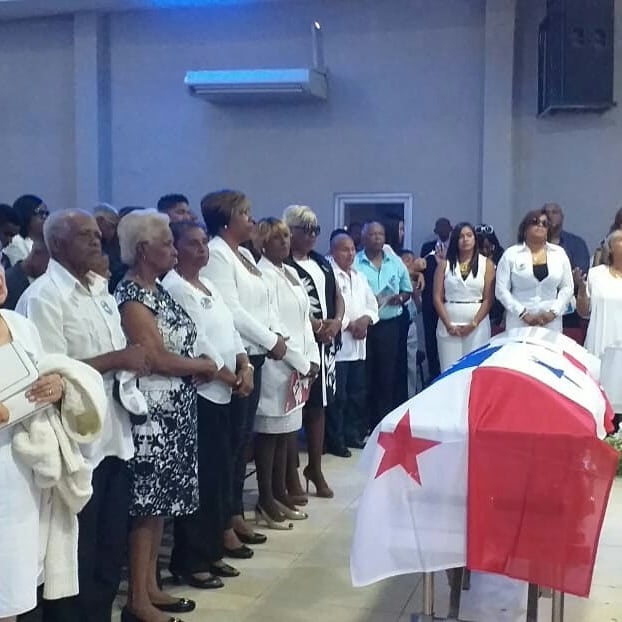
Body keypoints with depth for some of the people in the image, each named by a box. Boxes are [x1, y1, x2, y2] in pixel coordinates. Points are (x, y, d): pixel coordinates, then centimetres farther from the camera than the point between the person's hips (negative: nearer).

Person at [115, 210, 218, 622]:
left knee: (161, 500, 14)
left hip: (174, 411, 9)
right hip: (151, 413, -9)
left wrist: (199, 367, -2)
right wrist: (204, 365, -8)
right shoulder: (132, 297, -15)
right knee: (147, 503, -2)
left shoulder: (157, 289, 12)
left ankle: (151, 587, 25)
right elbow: (156, 358, -20)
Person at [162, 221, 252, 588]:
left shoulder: (209, 285, 16)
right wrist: (231, 377, -11)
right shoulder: (172, 287, -12)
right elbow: (193, 342, -17)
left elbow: (230, 328, 16)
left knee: (221, 474, 13)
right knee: (199, 478, -4)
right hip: (197, 393, -9)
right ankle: (190, 560, 8)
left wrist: (245, 367, 0)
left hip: (221, 392, 9)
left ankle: (212, 550, 25)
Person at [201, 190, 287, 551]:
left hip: (253, 357, 9)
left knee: (244, 439, 14)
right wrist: (271, 341, -12)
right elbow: (231, 312, -18)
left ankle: (236, 514, 24)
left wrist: (279, 335, 3)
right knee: (229, 441, -3)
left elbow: (263, 304, 18)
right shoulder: (216, 255, -12)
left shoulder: (245, 254, 16)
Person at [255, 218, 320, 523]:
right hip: (276, 365, -8)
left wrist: (312, 359, 6)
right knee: (269, 432, -1)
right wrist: (301, 362, -11)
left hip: (298, 366, 8)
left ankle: (280, 493, 23)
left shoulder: (291, 273, 14)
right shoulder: (263, 275, -11)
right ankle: (265, 501, 7)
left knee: (286, 431, 13)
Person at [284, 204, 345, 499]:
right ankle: (292, 475, 4)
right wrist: (316, 326, -16)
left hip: (326, 343, 8)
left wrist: (336, 322, 0)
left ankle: (315, 468, 27)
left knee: (319, 405, 14)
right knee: (294, 407, -5)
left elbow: (337, 296, 19)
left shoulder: (322, 262, 18)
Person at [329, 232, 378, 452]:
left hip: (359, 345, 8)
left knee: (358, 393, 14)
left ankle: (353, 434, 25)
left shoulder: (360, 277, 18)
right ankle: (335, 440, 5)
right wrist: (350, 324, -16)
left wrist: (366, 319, -3)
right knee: (338, 395, -4)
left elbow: (372, 304, 18)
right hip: (337, 344, -8)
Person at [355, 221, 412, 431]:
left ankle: (384, 422, 14)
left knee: (387, 375, 4)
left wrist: (400, 298, -3)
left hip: (389, 324, 3)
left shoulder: (396, 263, 11)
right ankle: (364, 424, 9)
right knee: (364, 375, 0)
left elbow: (407, 291, 18)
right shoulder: (354, 263, -2)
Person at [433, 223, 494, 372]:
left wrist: (473, 324, -10)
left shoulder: (486, 264, 4)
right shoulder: (445, 264, 6)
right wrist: (448, 324, -7)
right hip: (449, 324, 1)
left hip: (477, 324, -1)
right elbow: (437, 297, 2)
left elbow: (488, 299, -1)